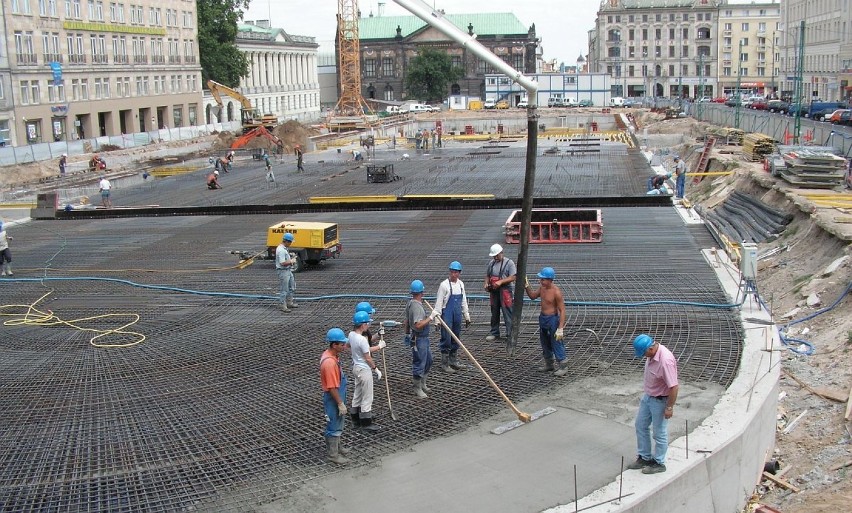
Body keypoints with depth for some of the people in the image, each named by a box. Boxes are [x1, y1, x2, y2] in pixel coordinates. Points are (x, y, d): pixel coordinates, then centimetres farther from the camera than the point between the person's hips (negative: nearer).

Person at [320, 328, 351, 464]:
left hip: (337, 396, 10)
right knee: (334, 425, 5)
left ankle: (335, 446, 41)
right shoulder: (329, 362, -31)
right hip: (333, 398, -10)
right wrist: (341, 404, -19)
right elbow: (332, 387, -27)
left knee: (338, 423, 24)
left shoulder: (329, 354, 0)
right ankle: (332, 454, 19)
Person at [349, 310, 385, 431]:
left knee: (357, 394, 21)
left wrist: (378, 347, 16)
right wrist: (376, 369, -6)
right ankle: (366, 422, 13)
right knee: (367, 397, 4)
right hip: (364, 370, -9)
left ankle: (356, 419, 33)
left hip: (356, 367, 9)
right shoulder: (362, 339, -27)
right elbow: (367, 358, -20)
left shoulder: (351, 335, -1)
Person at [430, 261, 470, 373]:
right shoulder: (444, 285, -11)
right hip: (447, 315, -6)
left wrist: (467, 316, 18)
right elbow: (439, 303, -10)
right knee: (446, 339, -3)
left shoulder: (461, 284, 7)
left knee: (456, 338, 13)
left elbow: (463, 301, 17)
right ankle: (444, 364, 5)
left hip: (458, 315, 6)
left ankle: (453, 361, 26)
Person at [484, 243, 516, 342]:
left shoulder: (509, 263, -5)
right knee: (494, 313, 12)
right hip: (494, 291, 6)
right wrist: (486, 283, 0)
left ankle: (510, 334, -3)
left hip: (505, 291, -6)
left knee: (507, 313, -7)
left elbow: (512, 277, -12)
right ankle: (494, 333, 22)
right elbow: (487, 275, 21)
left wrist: (500, 282, -22)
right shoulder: (491, 263, 13)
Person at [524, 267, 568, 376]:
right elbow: (533, 296, 20)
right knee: (545, 343, 19)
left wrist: (560, 329, -24)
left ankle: (563, 366, 8)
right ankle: (549, 364, 34)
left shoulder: (556, 292, -22)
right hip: (542, 318, 8)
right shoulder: (542, 288, 0)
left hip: (553, 319, -8)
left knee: (556, 343, -3)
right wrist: (526, 286, 2)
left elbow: (562, 310, -21)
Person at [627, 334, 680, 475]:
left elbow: (673, 386, -30)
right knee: (641, 425, 20)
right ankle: (645, 458, 35)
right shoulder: (652, 353, -6)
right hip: (648, 397, 9)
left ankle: (659, 463, 26)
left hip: (660, 401, -9)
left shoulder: (665, 360, -34)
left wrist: (670, 407, -22)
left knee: (659, 433, 8)